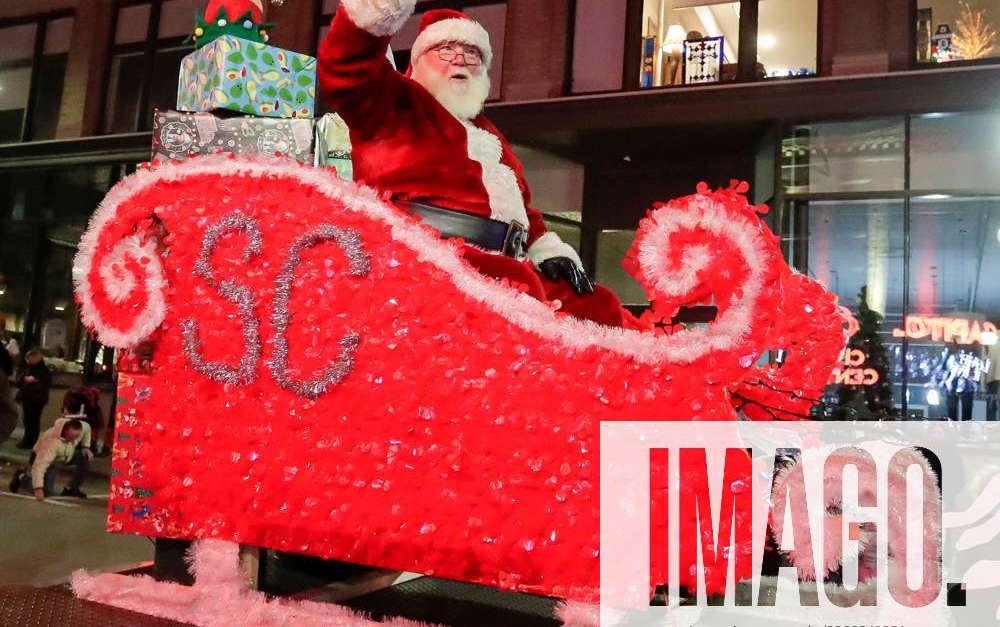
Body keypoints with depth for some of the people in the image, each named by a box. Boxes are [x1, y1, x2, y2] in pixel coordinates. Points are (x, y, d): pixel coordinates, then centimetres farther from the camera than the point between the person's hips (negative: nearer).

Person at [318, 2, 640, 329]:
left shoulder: (488, 134, 33)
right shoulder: (396, 102, 13)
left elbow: (521, 206, 32)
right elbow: (348, 71, -8)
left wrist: (548, 250, 13)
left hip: (504, 262, 8)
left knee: (600, 307, -6)